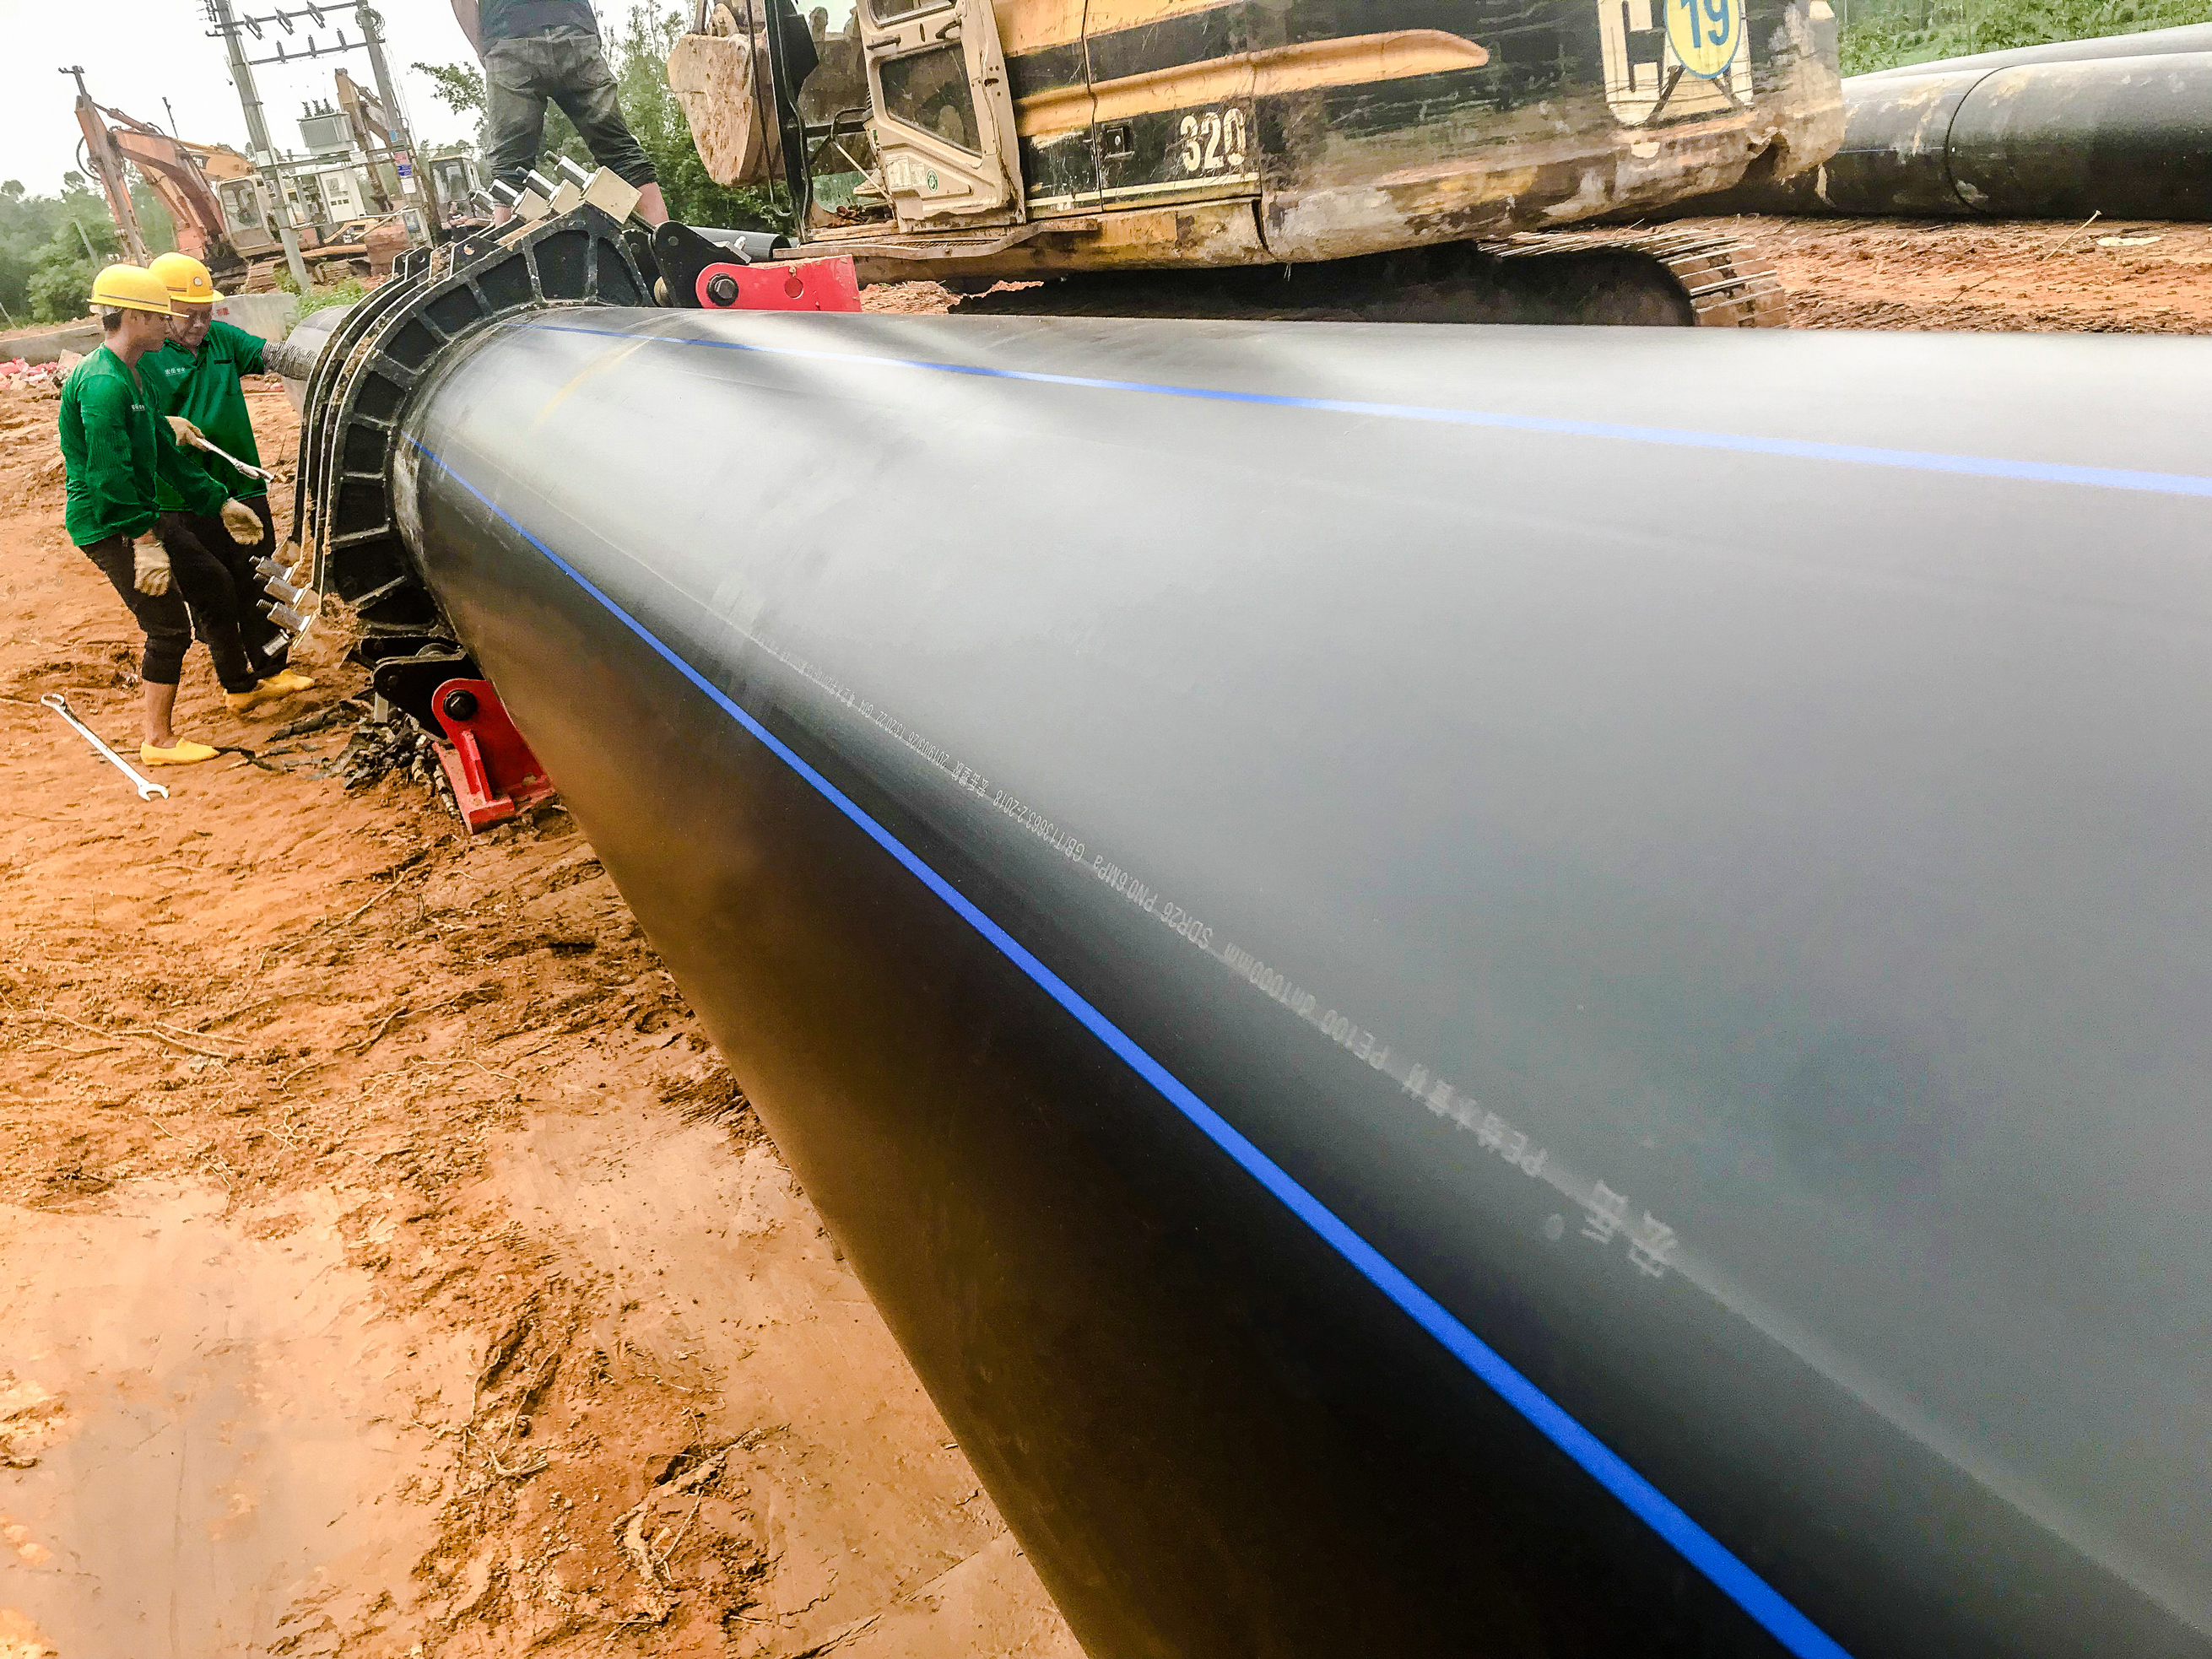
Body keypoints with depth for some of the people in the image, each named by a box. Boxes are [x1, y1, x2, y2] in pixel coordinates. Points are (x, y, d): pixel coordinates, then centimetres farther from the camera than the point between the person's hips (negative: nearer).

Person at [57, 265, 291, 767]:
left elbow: (166, 456, 20)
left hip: (138, 516, 10)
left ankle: (239, 687, 35)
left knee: (213, 581, 18)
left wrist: (218, 502, 21)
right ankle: (157, 740, 0)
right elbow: (110, 474, -27)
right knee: (170, 626, -8)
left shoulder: (132, 378, 13)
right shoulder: (103, 384, -21)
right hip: (107, 525, -10)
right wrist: (146, 541, -27)